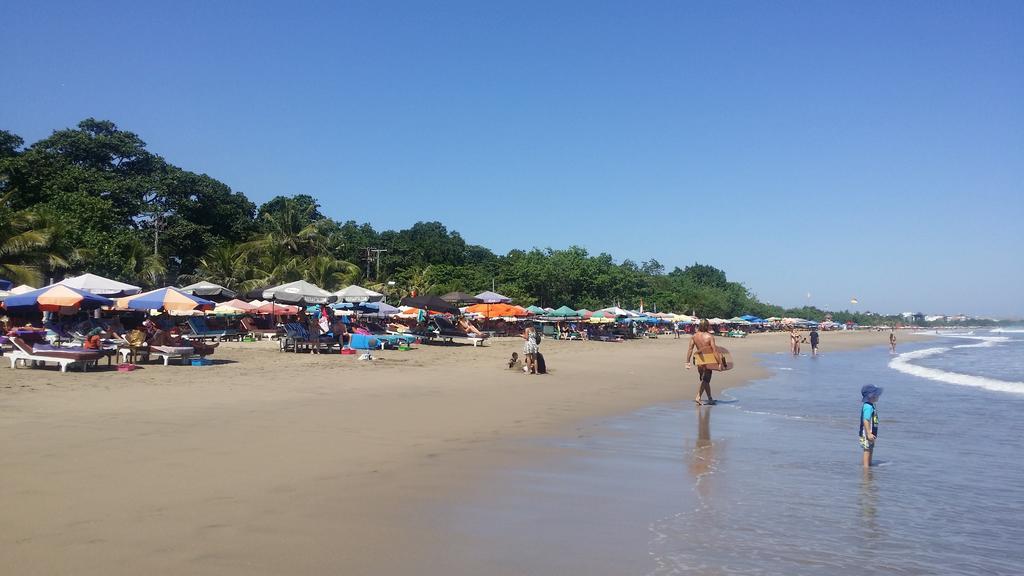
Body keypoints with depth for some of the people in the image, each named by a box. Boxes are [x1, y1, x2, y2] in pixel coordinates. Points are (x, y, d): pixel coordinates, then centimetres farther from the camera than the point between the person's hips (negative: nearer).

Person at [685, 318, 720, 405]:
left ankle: (710, 398, 24)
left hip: (699, 361, 5)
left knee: (705, 380, 17)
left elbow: (690, 349, 0)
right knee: (705, 380, -1)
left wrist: (687, 362, 4)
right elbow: (715, 351, -14)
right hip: (708, 361, -5)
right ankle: (698, 397, -13)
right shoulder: (710, 337, -13)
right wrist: (720, 362, -8)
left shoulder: (694, 336, 0)